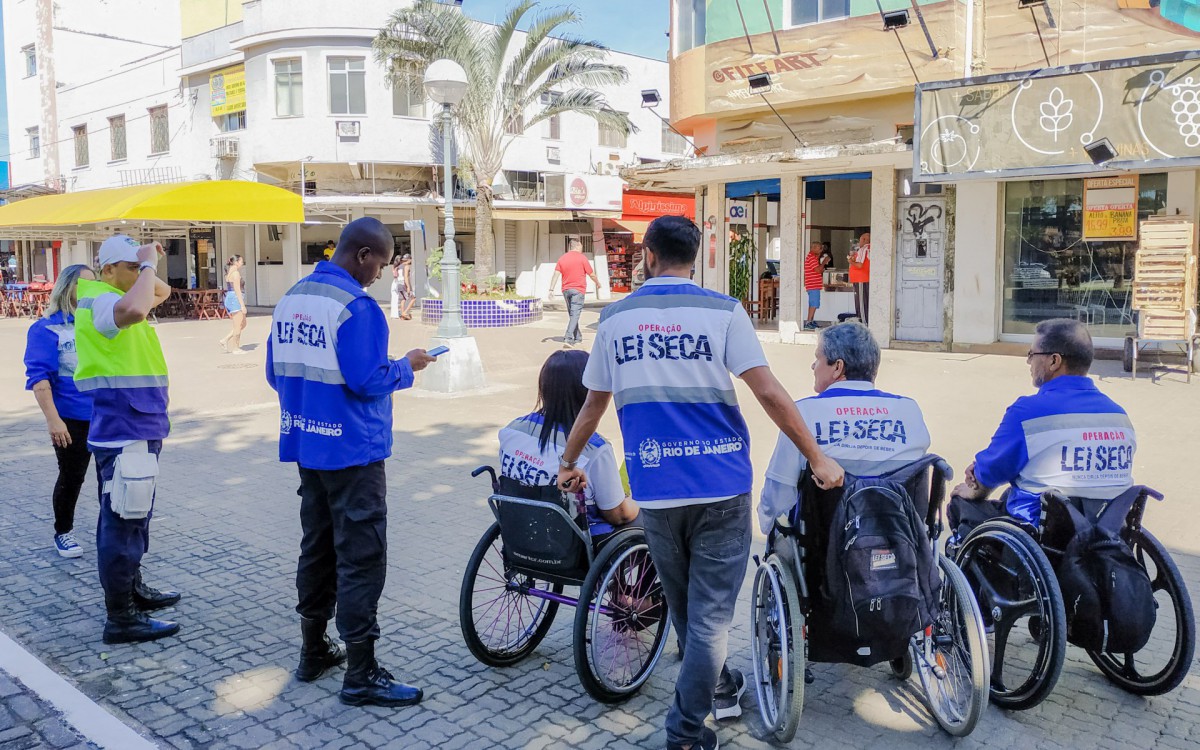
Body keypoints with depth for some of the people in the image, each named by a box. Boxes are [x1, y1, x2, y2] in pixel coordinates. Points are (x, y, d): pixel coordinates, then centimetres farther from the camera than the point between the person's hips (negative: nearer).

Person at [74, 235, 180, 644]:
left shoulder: (116, 296, 15)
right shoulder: (100, 300, -16)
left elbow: (163, 292, 28)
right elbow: (133, 310, -39)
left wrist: (147, 265, 9)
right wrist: (147, 264, -25)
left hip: (139, 427, 11)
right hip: (123, 431, -11)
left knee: (132, 517, 20)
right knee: (122, 521, -5)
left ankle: (133, 589, 34)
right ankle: (121, 618, 1)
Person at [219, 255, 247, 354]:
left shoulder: (228, 273, 17)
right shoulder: (236, 273, -13)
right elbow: (237, 290, -18)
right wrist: (242, 305, -19)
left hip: (229, 299, 10)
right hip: (236, 300, -10)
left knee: (243, 324, 15)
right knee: (238, 326, -2)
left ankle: (225, 340, 12)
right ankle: (236, 348, 4)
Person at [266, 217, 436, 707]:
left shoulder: (290, 299, 8)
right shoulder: (356, 305, -18)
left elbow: (275, 374, 13)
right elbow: (367, 381, -20)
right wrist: (406, 367, -4)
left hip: (306, 445, 8)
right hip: (352, 450, -8)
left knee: (317, 546, 18)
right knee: (361, 556, -2)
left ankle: (313, 652, 30)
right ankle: (361, 676, 4)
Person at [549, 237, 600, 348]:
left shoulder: (562, 258, 7)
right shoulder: (582, 258, -6)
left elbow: (556, 274, -1)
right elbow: (591, 274, -1)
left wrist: (551, 289, -3)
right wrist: (597, 283, 16)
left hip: (566, 290, 5)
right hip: (578, 289, -5)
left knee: (572, 314, 17)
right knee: (575, 315, -8)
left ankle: (577, 338, 24)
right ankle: (568, 339, -20)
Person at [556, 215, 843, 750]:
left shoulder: (615, 318, 5)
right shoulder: (722, 311, -4)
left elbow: (594, 405, 13)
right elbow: (769, 393, -10)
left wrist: (568, 462, 28)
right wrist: (816, 458, 0)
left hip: (654, 487, 3)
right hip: (720, 484, -3)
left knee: (683, 604, 23)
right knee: (710, 612, 6)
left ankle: (719, 688, 42)